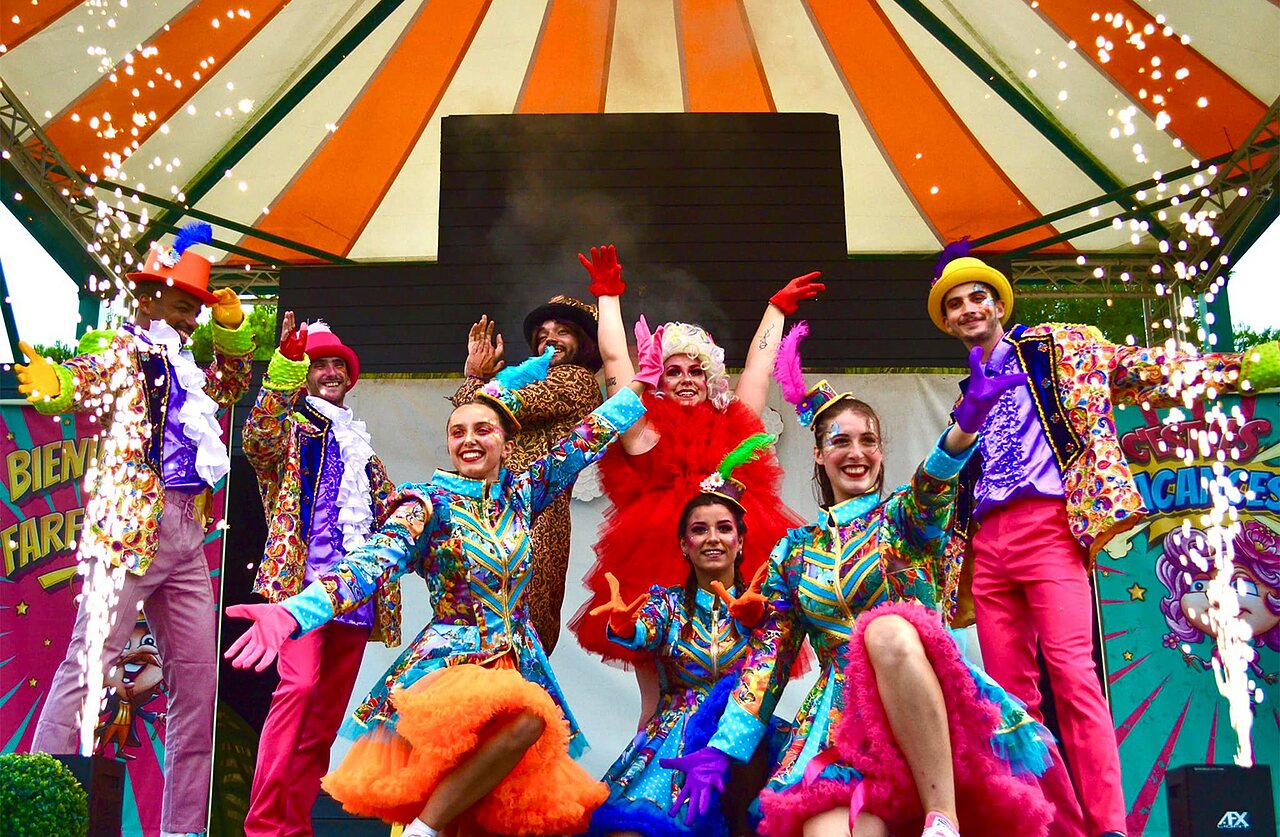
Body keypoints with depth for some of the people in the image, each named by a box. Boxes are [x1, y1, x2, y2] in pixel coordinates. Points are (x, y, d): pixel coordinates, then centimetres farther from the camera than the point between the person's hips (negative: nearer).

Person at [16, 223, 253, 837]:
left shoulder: (181, 365, 22)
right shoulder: (119, 349, 1)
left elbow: (232, 384, 36)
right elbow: (82, 381, -16)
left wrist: (231, 329, 20)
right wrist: (51, 388, -38)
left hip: (186, 534, 8)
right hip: (128, 525, -8)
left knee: (197, 680, 5)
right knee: (87, 664, -11)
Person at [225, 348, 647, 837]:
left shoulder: (520, 495, 9)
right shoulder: (430, 505, -3)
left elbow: (590, 438, 15)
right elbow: (371, 562, -17)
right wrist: (293, 611, -32)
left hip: (518, 667, 5)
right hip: (448, 663, -5)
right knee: (524, 717, -37)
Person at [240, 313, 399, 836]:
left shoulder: (361, 445, 28)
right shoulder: (291, 425, 11)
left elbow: (386, 513, 30)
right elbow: (257, 440, -13)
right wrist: (285, 365, -25)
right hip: (303, 576, -6)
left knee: (327, 714, 3)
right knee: (299, 684, -25)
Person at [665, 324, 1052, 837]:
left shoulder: (904, 516, 11)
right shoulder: (796, 549, 18)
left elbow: (935, 483, -14)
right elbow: (768, 653, 14)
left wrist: (968, 419, -37)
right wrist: (724, 748, 2)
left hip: (921, 687, 0)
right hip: (841, 707, 0)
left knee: (887, 627, -38)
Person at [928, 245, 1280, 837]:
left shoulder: (1053, 347, 13)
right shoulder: (968, 395, 26)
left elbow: (1135, 367, 4)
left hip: (1048, 522, -5)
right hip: (987, 541, 5)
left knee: (1071, 672, -18)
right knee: (1009, 691, 0)